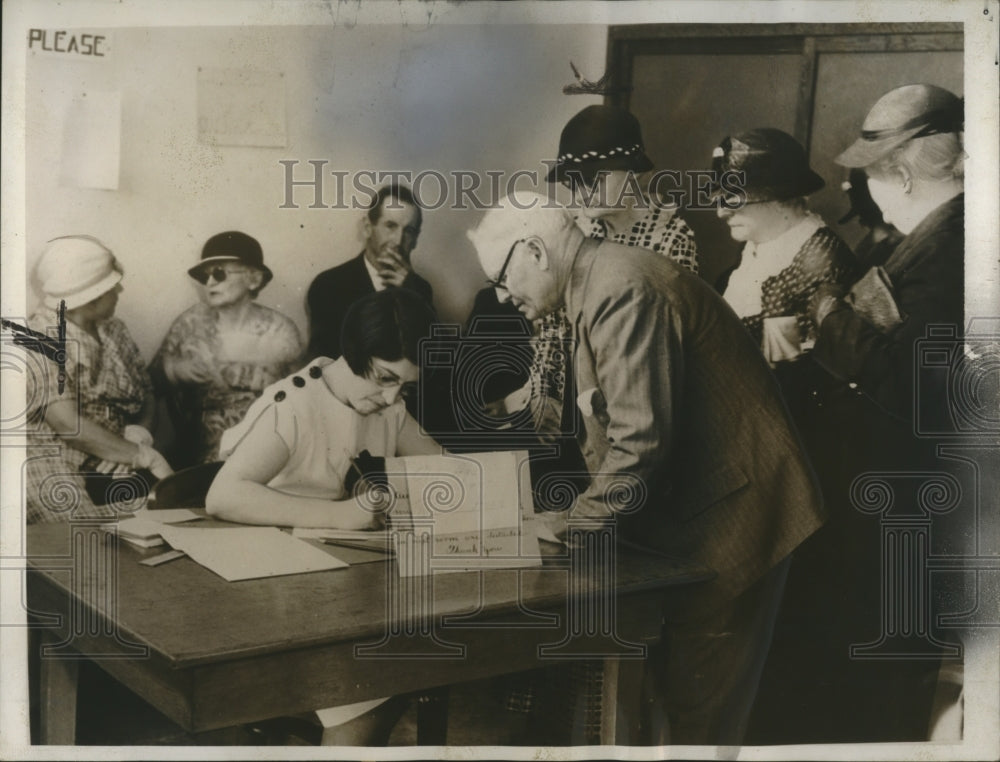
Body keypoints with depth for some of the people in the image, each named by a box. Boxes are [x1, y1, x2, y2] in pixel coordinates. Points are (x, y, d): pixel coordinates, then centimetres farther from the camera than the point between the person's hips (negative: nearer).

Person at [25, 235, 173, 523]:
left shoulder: (114, 331, 15)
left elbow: (147, 394, 14)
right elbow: (68, 424, -17)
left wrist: (140, 433, -9)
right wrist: (144, 456, -15)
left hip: (119, 464, 7)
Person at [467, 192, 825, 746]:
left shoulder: (620, 290, -21)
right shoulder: (594, 290, 12)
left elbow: (641, 438, -27)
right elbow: (608, 431, 17)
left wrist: (578, 524, -14)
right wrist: (587, 510, 7)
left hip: (726, 517, -10)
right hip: (684, 513, 10)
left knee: (696, 706, 1)